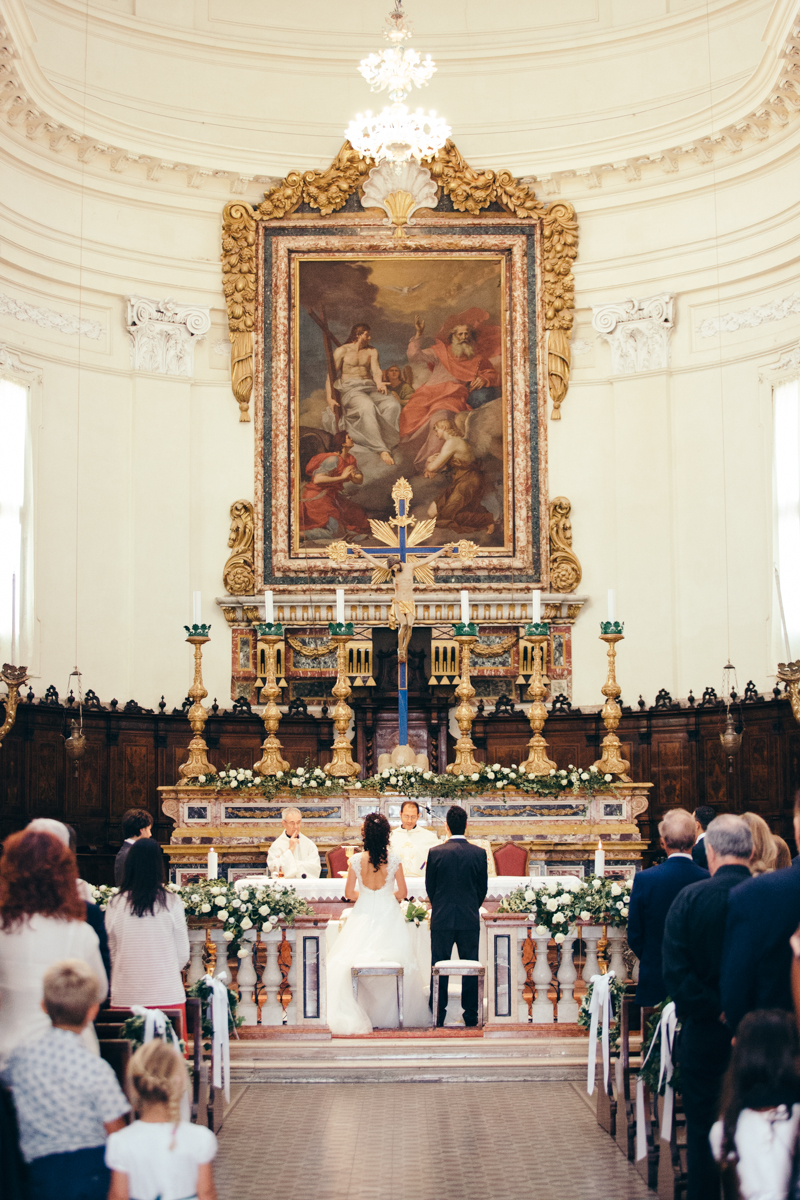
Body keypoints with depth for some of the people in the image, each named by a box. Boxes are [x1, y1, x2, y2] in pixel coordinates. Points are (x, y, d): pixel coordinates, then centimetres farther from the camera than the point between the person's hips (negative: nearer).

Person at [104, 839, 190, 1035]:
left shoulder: (115, 905, -2)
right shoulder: (172, 903, -5)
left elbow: (110, 954, 6)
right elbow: (183, 955, 2)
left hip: (124, 997, 1)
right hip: (167, 996, -1)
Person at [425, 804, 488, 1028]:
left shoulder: (435, 853, -8)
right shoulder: (479, 853, -4)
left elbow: (429, 887, 2)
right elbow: (483, 888, 4)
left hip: (441, 919, -1)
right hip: (470, 919, 1)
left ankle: (438, 1016, 8)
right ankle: (470, 1015, 10)